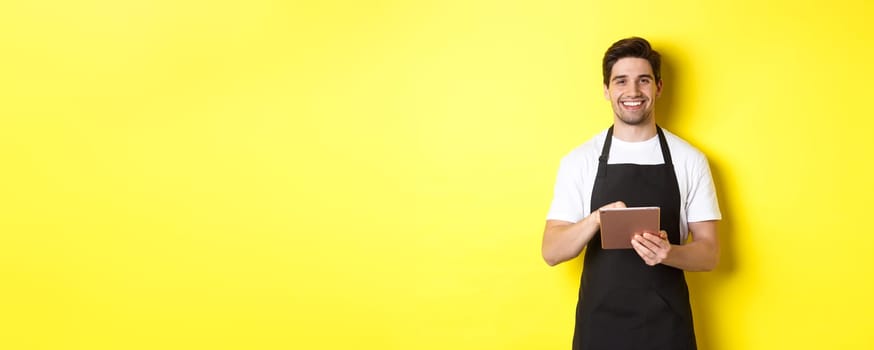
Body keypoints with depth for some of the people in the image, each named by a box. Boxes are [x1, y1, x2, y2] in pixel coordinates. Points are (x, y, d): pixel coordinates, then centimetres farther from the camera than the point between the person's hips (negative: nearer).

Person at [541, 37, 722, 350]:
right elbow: (551, 252, -5)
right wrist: (596, 219, -23)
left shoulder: (689, 160, -1)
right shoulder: (579, 160, -1)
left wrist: (668, 253, -20)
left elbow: (709, 253, 1)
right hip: (599, 324, 0)